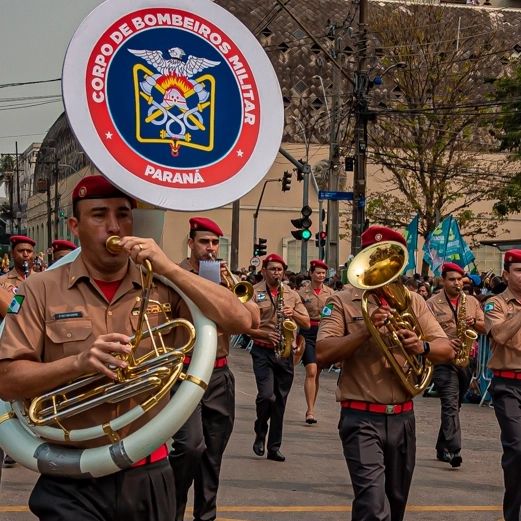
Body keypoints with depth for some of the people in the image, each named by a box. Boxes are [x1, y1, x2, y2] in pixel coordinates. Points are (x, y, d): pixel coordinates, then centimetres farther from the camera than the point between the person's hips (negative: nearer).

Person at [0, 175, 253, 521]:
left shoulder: (162, 289, 3)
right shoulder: (41, 291, -1)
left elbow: (240, 321, -6)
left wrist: (169, 269, -13)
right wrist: (78, 363, -21)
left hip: (149, 477, 2)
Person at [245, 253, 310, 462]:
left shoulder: (292, 294, 11)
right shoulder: (254, 293, -1)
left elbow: (307, 323, 8)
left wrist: (294, 314, -11)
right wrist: (265, 334, -19)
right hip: (262, 351, -4)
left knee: (280, 400, 6)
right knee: (266, 395, -17)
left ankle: (274, 447, 14)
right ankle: (260, 433, 10)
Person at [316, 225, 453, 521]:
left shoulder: (413, 301, 9)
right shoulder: (343, 301, -2)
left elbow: (447, 350, 5)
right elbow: (322, 353, -14)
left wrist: (422, 347, -17)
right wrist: (366, 331, -24)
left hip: (403, 417, 5)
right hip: (361, 417, -5)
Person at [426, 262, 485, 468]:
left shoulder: (471, 302, 12)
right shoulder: (432, 304, -3)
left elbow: (485, 327, 11)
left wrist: (474, 323, -10)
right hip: (443, 361, -5)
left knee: (454, 405, 13)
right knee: (450, 405, -16)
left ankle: (443, 449, 24)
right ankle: (454, 450, -23)